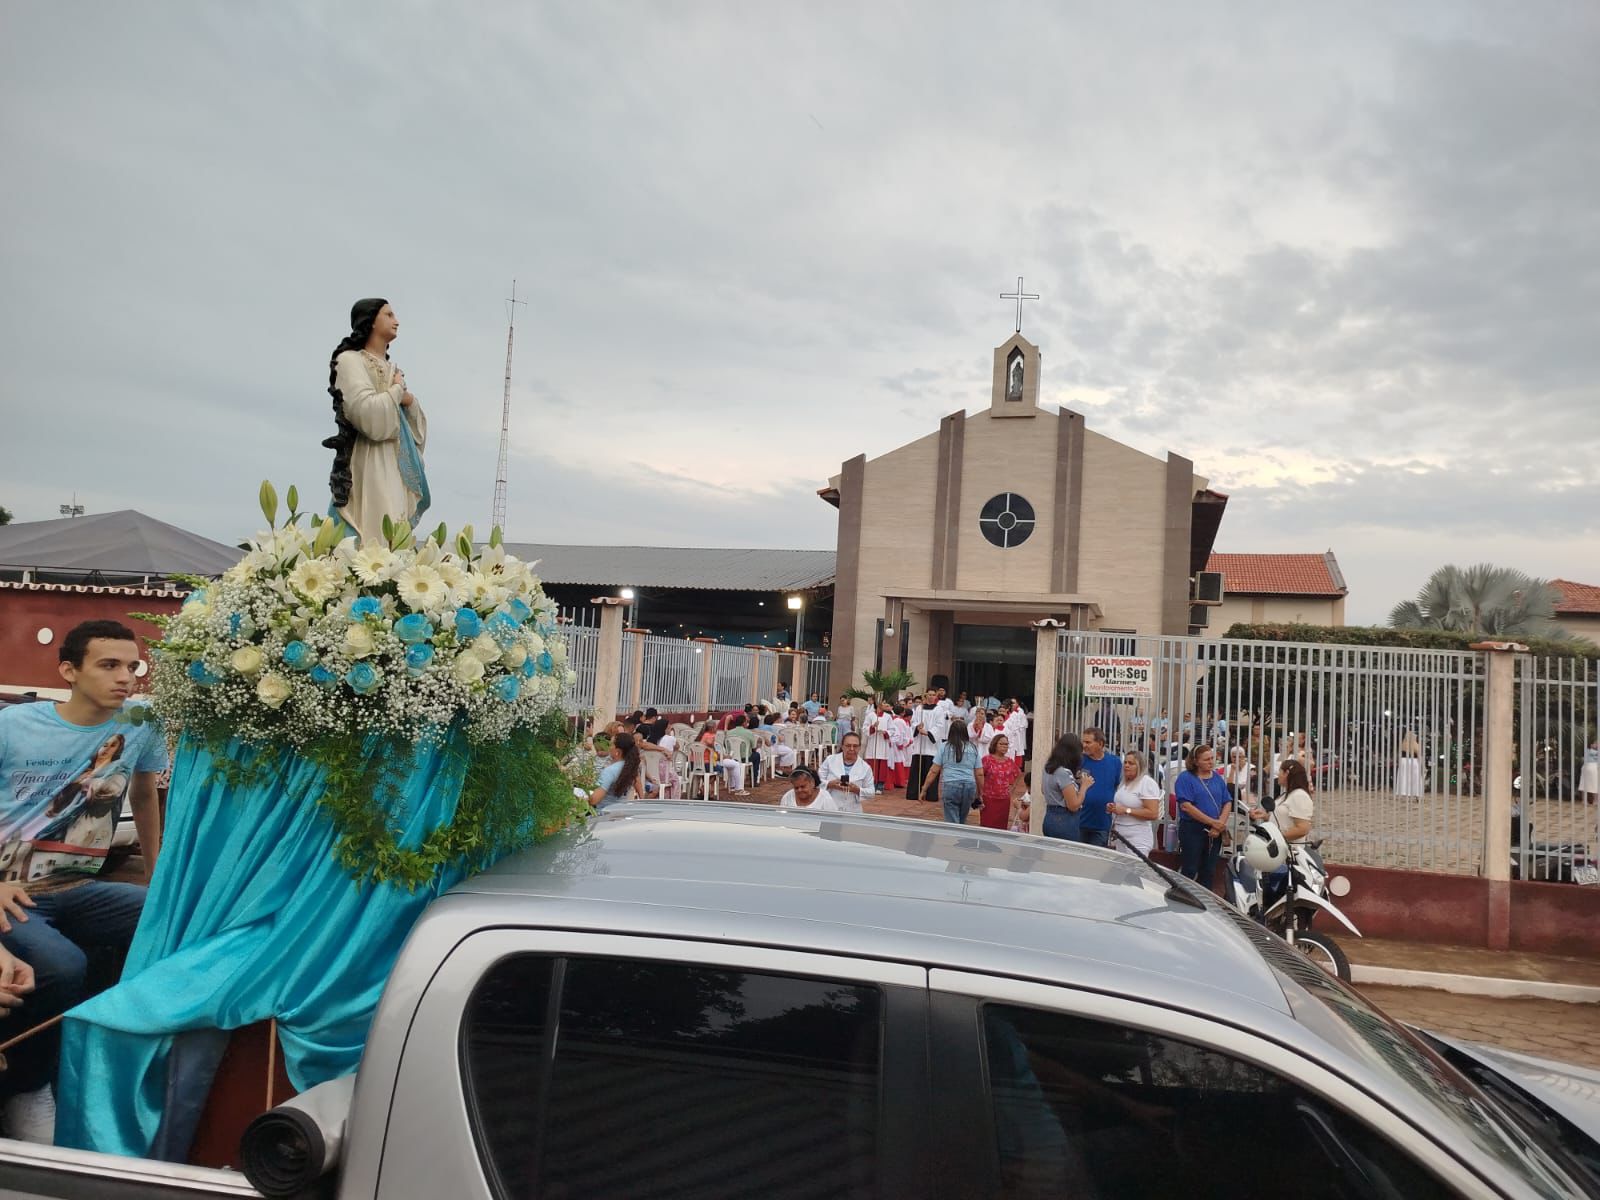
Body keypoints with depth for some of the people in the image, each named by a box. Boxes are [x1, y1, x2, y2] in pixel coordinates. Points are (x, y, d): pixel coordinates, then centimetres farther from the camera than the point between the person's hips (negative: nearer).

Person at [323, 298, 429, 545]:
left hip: (398, 464, 8)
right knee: (378, 536, -18)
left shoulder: (391, 367, 23)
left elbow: (418, 424, 22)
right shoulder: (350, 360, 0)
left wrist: (409, 400, 1)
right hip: (371, 465, -7)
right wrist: (398, 389, 0)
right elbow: (369, 414, -16)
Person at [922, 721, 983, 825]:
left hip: (950, 786, -3)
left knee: (952, 823, -1)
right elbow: (979, 774, 8)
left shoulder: (944, 747, 3)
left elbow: (933, 771, 0)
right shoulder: (973, 748, 10)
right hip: (969, 786, 3)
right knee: (962, 822, 17)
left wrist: (924, 789, 6)